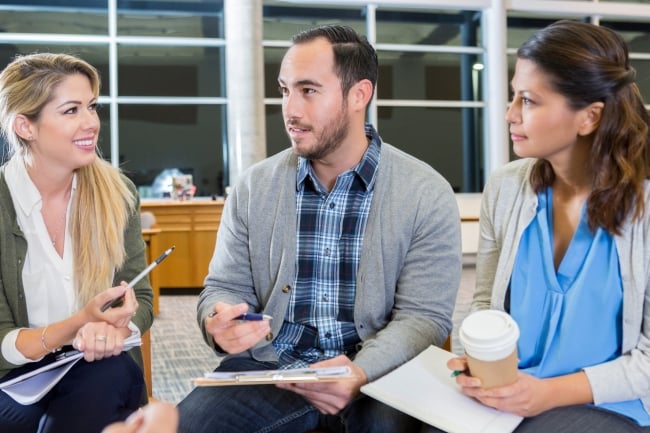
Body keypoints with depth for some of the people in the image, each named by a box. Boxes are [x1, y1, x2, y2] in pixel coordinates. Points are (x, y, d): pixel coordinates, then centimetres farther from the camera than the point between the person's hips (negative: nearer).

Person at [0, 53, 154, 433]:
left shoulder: (117, 193, -2)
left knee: (116, 372, -32)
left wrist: (112, 329, -21)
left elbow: (140, 298, 2)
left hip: (101, 375, 3)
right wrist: (78, 325, -29)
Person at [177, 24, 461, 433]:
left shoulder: (428, 196, -6)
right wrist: (219, 322, -18)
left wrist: (361, 373, -26)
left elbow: (424, 316, -8)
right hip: (267, 367, 2)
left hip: (377, 375, -2)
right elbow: (226, 287, 7)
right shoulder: (254, 187, 3)